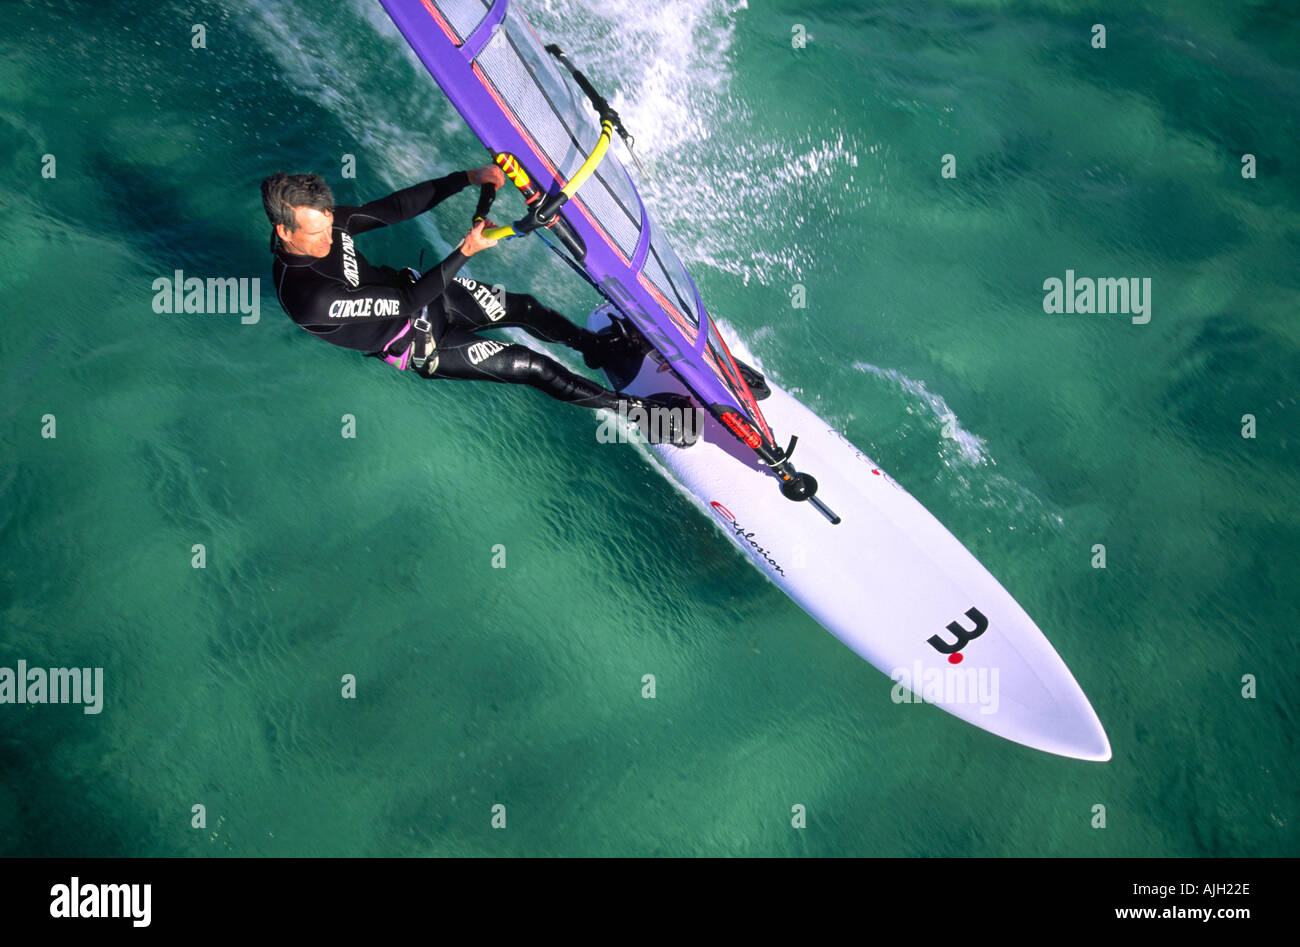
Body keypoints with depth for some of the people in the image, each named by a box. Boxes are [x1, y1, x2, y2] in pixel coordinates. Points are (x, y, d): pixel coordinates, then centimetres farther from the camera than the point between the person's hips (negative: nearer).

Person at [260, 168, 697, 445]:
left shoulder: (318, 220, -15)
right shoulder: (305, 296, -35)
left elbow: (395, 208, -10)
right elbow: (406, 303, -32)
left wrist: (469, 178, -20)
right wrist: (467, 250, -36)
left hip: (410, 292, 6)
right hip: (418, 346, -6)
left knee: (524, 307, 7)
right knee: (531, 366, -6)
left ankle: (599, 347, 36)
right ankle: (638, 411, 7)